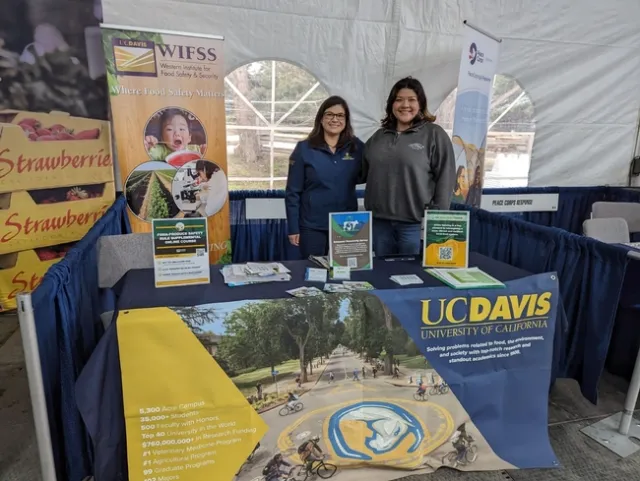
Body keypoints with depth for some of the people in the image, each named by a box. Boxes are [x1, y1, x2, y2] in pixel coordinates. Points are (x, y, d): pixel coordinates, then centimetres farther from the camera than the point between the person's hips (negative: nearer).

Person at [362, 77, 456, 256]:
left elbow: (445, 178, -7)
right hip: (380, 221, 5)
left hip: (415, 223, -4)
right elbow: (365, 173, 20)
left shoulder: (434, 134, -3)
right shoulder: (379, 136, 12)